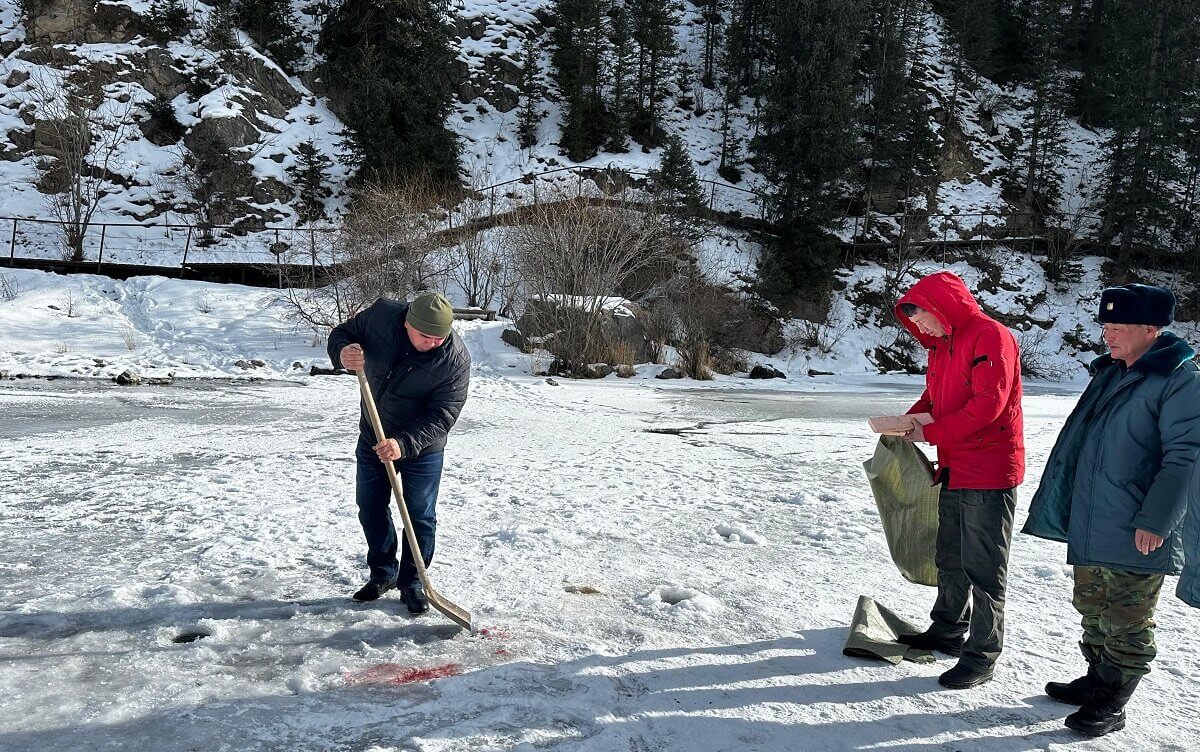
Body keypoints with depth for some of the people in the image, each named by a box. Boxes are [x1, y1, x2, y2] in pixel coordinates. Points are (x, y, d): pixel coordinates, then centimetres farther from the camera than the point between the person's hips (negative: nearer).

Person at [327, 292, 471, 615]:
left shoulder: (456, 358, -28)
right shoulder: (381, 315, -20)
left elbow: (442, 417, -27)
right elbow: (341, 333, -3)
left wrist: (404, 444, -40)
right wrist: (342, 353, -27)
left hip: (422, 446, -3)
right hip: (373, 438, 4)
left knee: (420, 517, 3)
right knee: (371, 508, 14)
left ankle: (412, 582, 22)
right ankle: (383, 573, 33)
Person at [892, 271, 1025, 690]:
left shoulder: (991, 337, -15)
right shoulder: (941, 345, 14)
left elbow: (988, 404, -23)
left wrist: (932, 433, -19)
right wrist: (909, 421, 1)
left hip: (989, 473, -9)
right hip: (954, 471, 9)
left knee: (982, 568, -2)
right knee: (950, 560, 20)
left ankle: (981, 656, 8)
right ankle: (948, 632, 35)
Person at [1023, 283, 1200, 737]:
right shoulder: (1110, 373, 12)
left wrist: (1154, 521, -20)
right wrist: (1069, 504, 20)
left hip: (1135, 535, -8)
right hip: (1089, 525, 8)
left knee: (1127, 622, 4)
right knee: (1092, 609, 20)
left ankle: (1111, 706, 16)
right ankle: (1097, 680, 36)